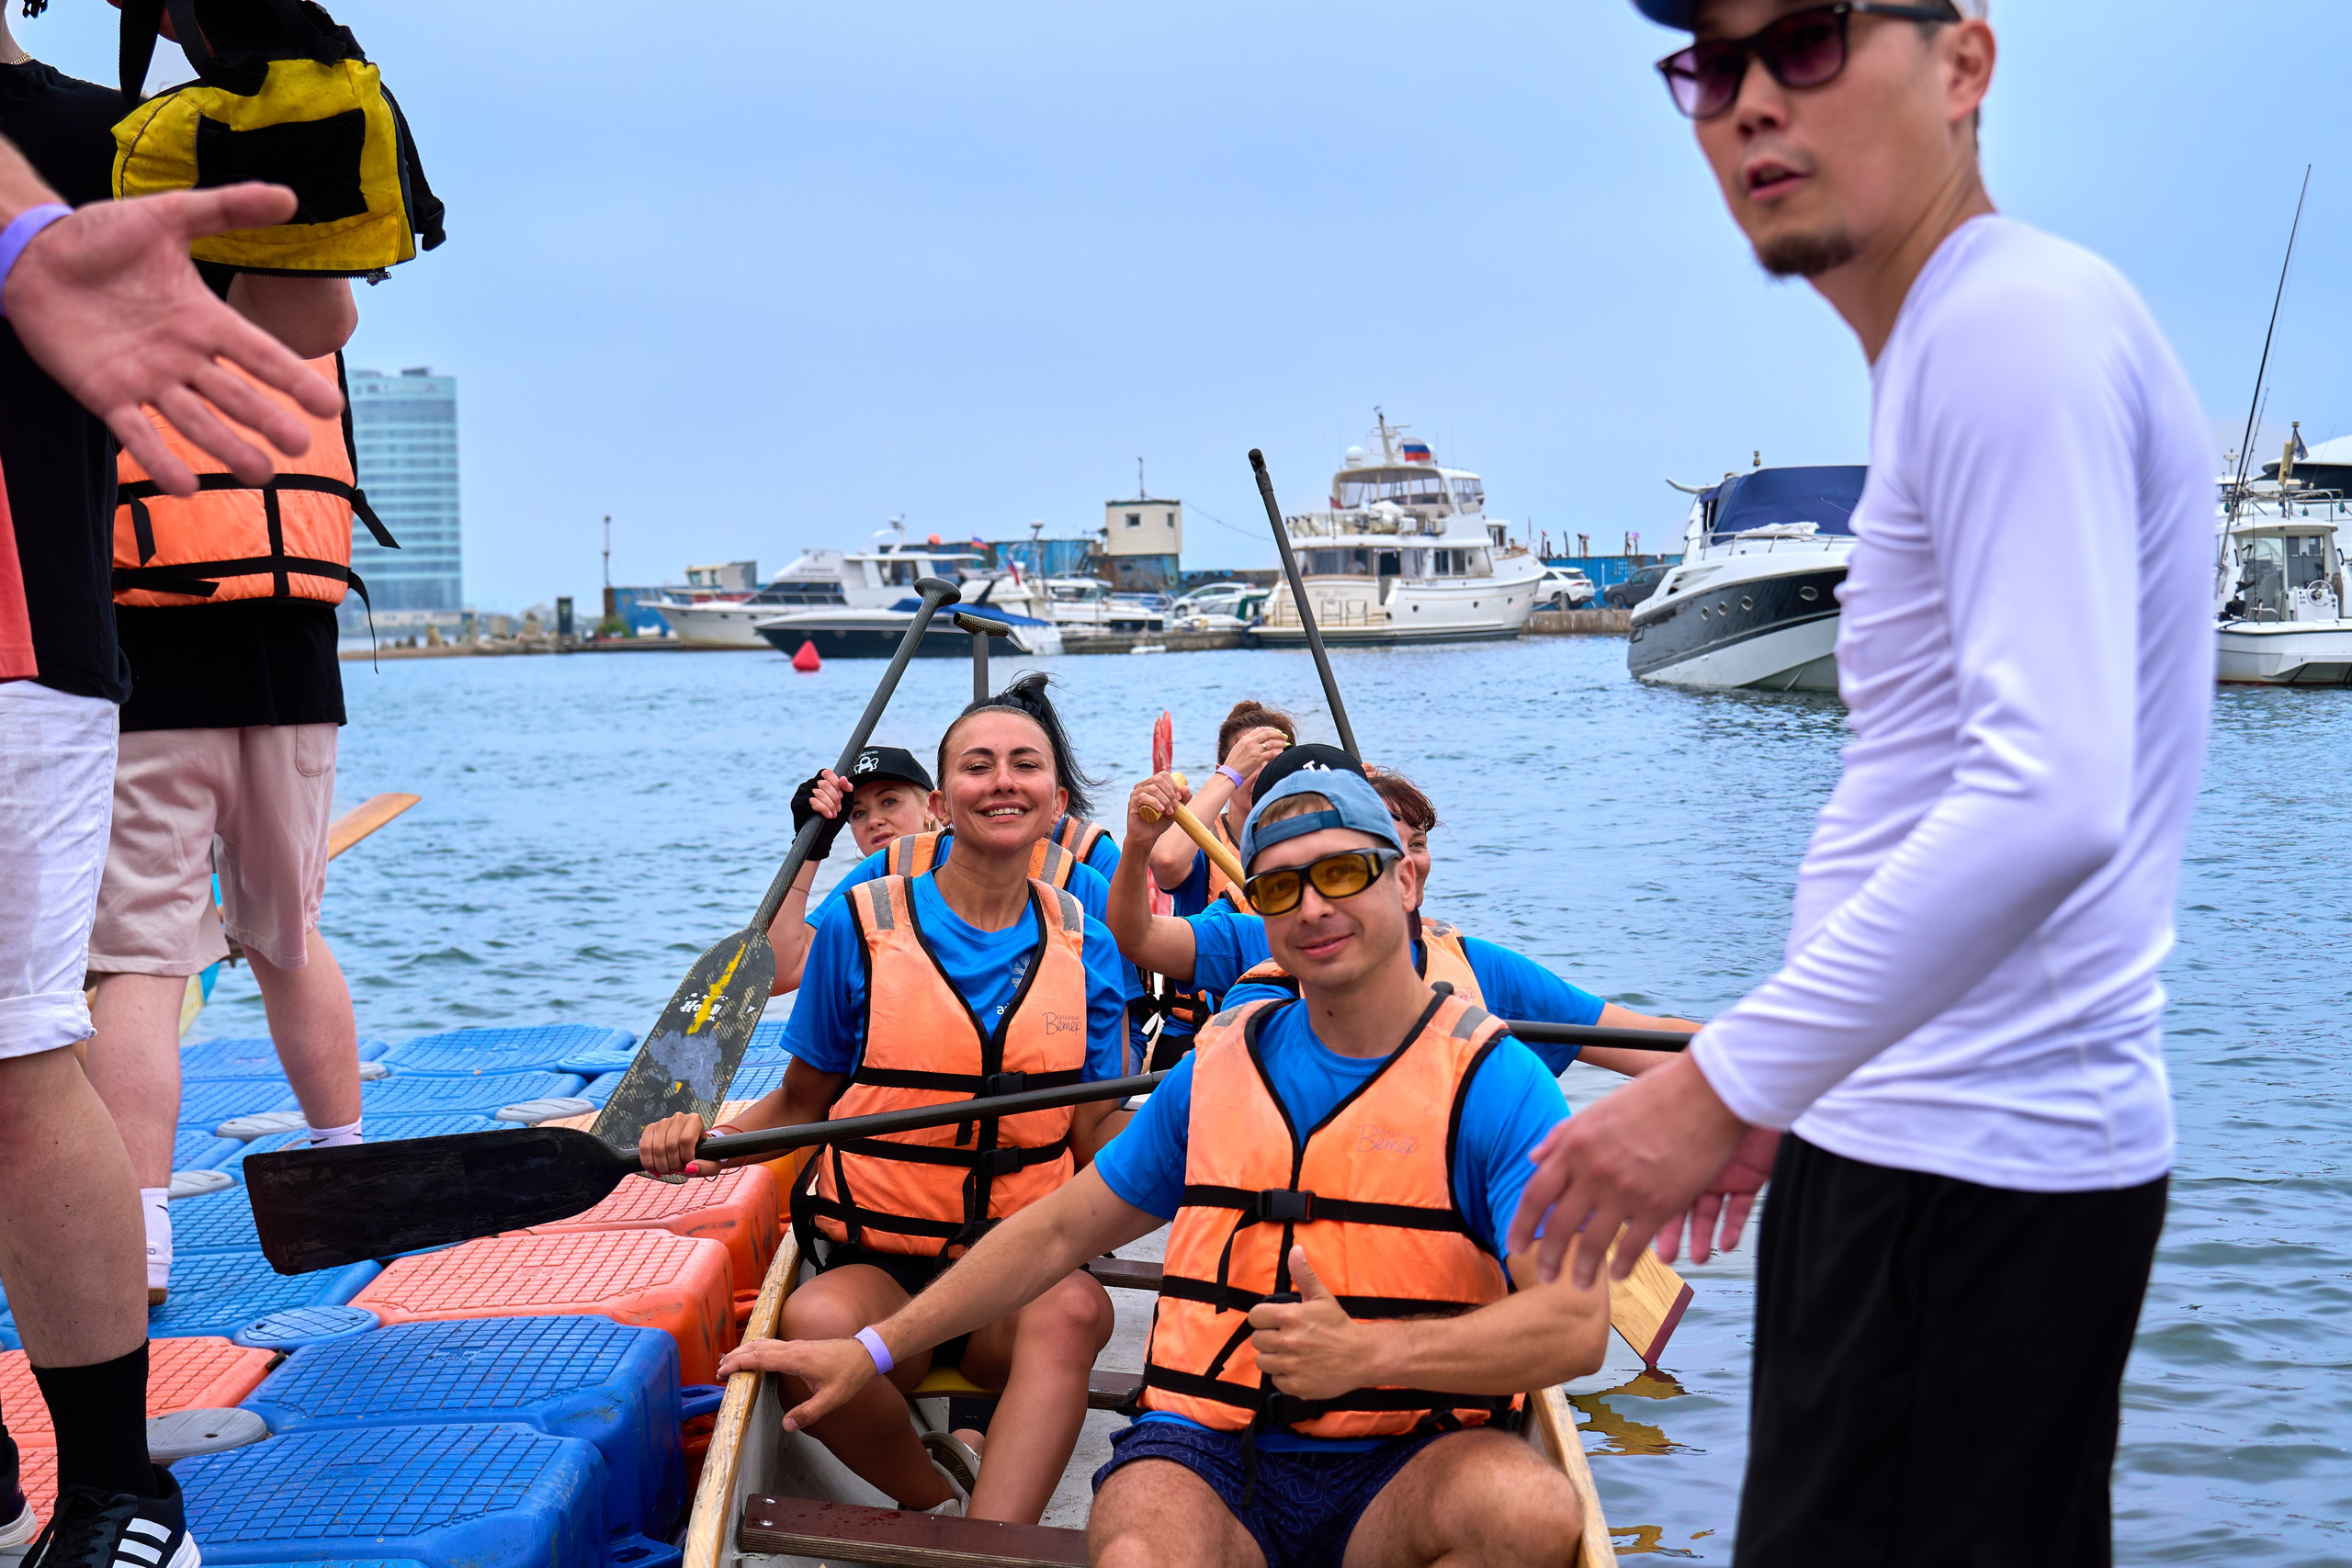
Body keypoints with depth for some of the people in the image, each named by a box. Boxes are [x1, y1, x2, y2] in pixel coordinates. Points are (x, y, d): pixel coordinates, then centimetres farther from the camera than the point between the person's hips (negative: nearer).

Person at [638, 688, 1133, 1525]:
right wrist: (704, 1142, -10)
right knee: (815, 1322, -35)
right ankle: (939, 1503, -9)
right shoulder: (863, 923, 0)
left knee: (1075, 1308, -35)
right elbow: (802, 1102, 8)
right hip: (879, 1266, -1)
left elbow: (1100, 1133, 8)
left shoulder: (1083, 946, 6)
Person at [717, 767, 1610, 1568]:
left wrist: (1369, 1354, -27)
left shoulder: (1494, 1085, -2)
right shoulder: (1222, 1068, 13)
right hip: (1208, 1452, 0)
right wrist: (872, 1350, 20)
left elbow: (1575, 1323, -13)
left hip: (1403, 1471, 0)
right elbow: (1059, 1231, 21)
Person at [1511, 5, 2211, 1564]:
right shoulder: (1966, 340, 17)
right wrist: (1783, 1089, 24)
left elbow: (2049, 801, -27)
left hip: (1965, 1173, -10)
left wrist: (1723, 1082, -25)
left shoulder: (2015, 323, -15)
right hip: (1931, 1135, 10)